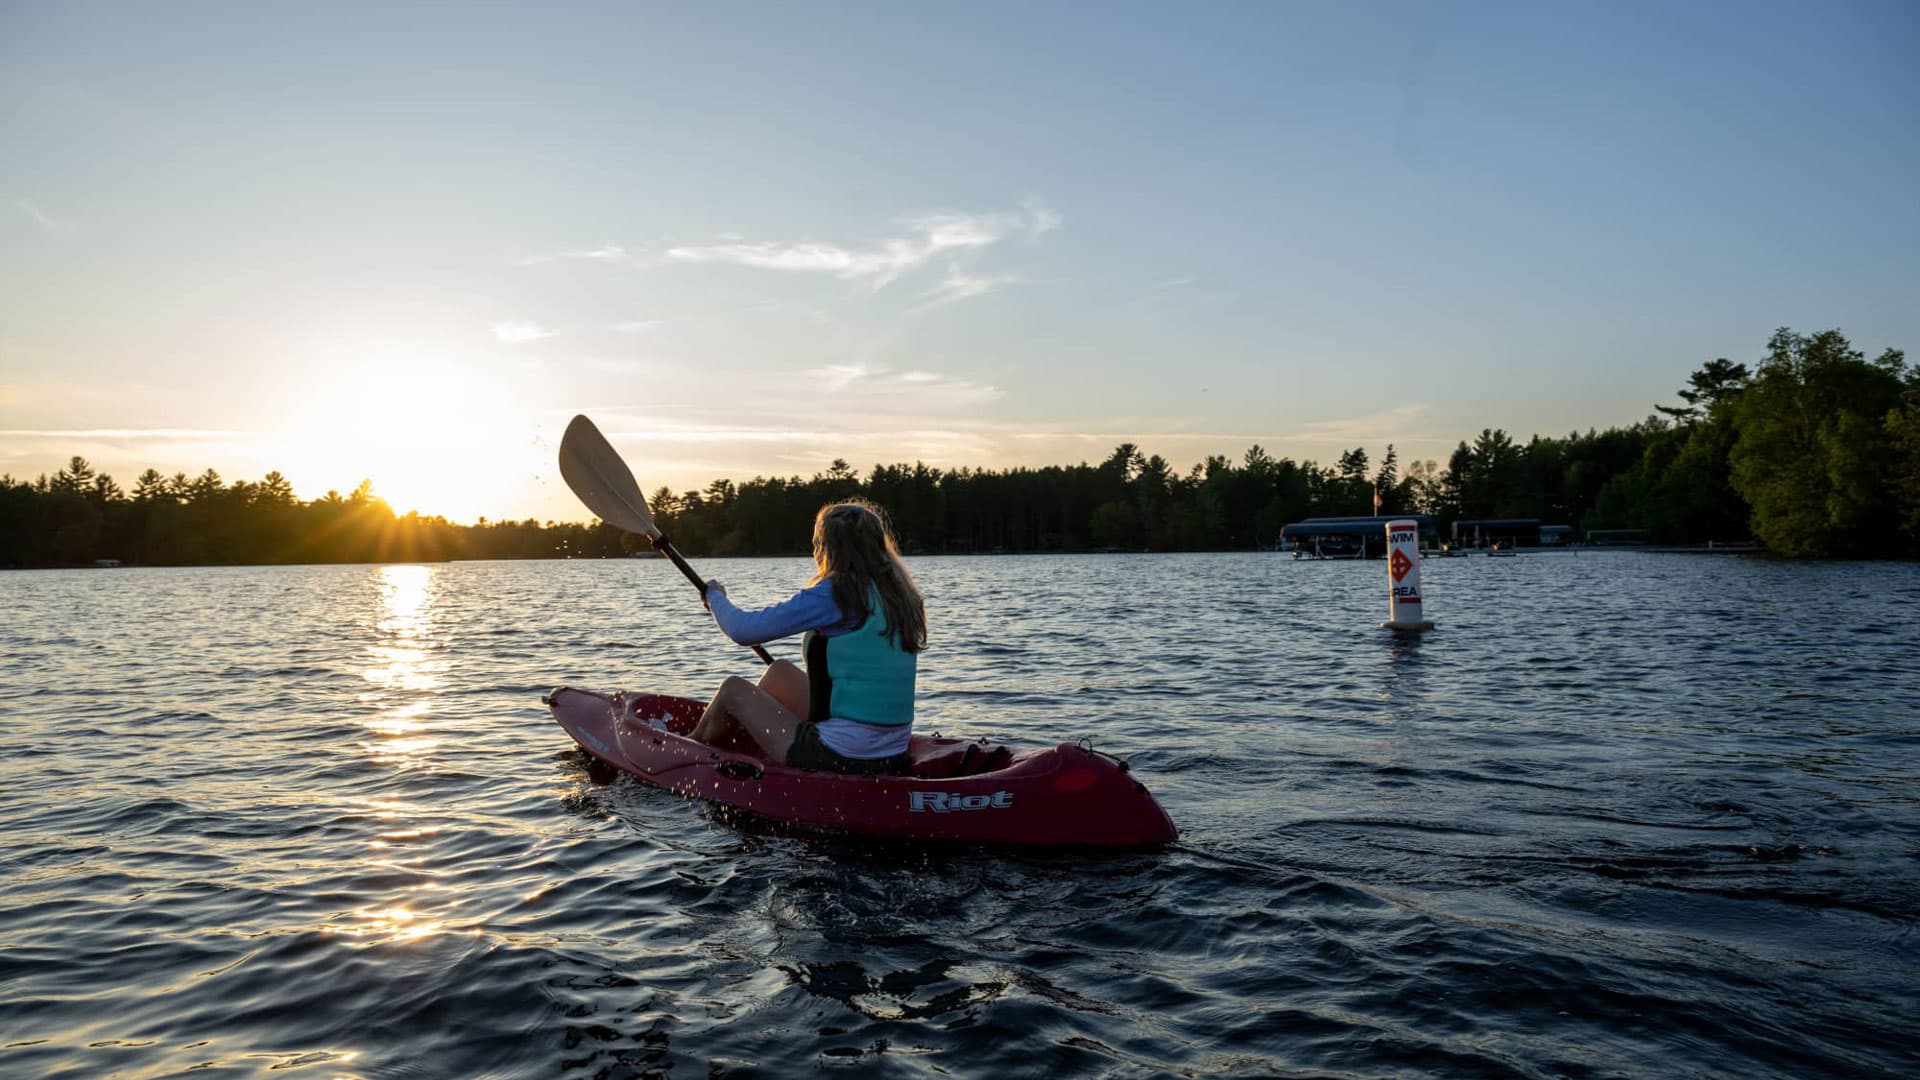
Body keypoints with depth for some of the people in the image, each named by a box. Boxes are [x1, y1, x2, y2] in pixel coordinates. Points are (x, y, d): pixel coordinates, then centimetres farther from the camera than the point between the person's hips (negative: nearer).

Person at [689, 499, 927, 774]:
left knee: (733, 689, 15)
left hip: (840, 758, -8)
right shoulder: (903, 595, 6)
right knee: (779, 672, 26)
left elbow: (742, 629, -10)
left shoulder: (833, 595, -16)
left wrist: (715, 596, 11)